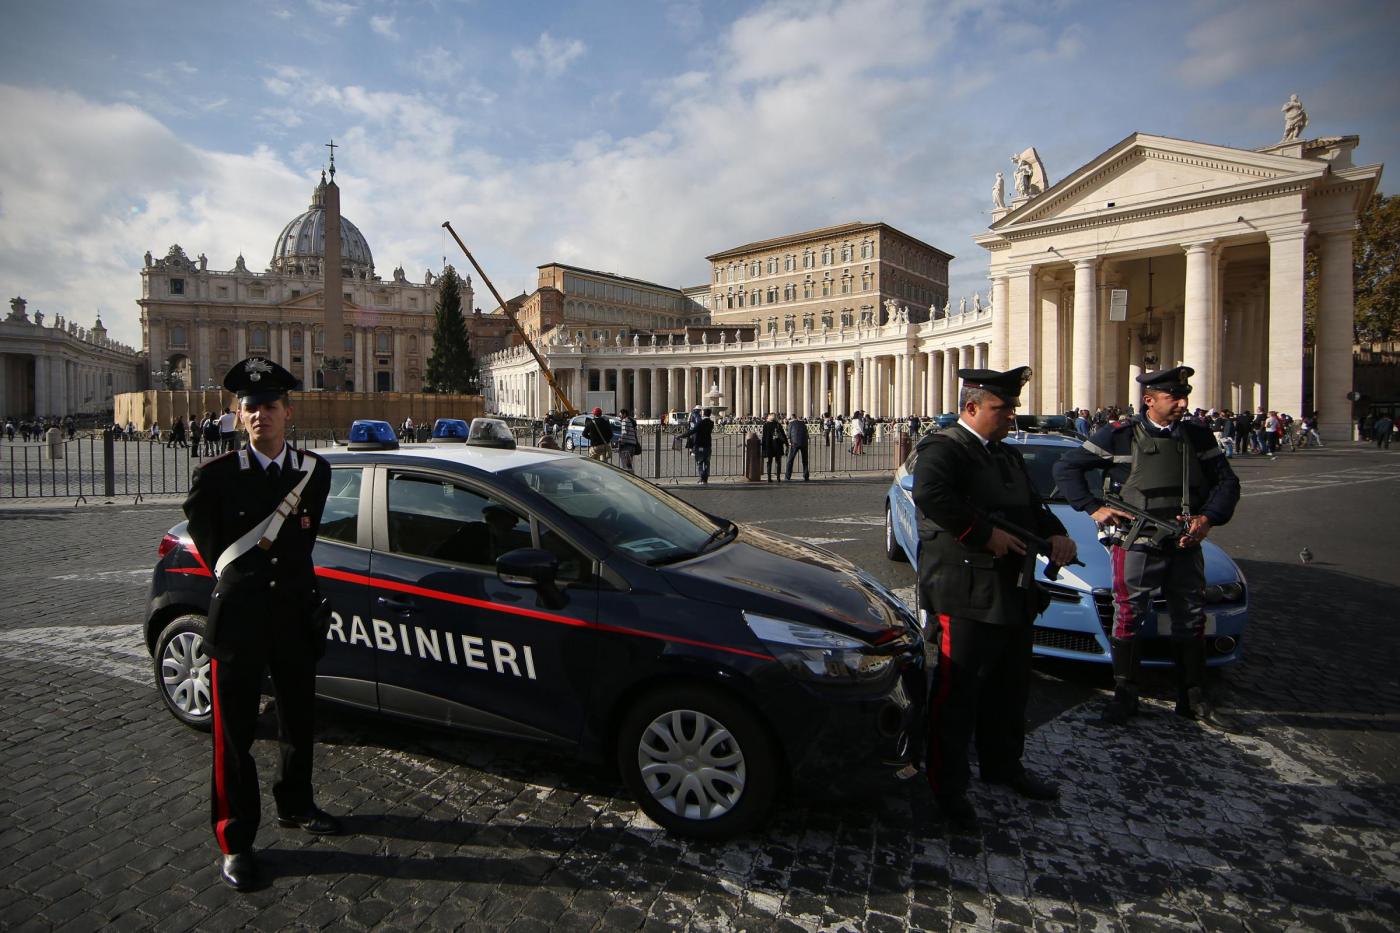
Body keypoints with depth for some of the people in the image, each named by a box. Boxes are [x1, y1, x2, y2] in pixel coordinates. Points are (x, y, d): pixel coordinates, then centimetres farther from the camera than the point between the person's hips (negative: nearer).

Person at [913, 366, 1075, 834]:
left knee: (1010, 687, 21)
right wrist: (985, 535, -27)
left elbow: (1033, 506, 22)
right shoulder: (942, 448, -12)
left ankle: (1002, 765, 40)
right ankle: (947, 787, 14)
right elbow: (931, 496, -30)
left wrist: (1056, 534, 1)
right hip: (968, 593, -9)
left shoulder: (1009, 456, 18)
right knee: (957, 693, 0)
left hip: (1014, 593, 9)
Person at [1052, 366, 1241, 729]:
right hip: (1135, 546, -4)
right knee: (1128, 620, 1)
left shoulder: (1199, 437, 7)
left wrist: (1209, 518, -8)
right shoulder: (1120, 437, -5)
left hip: (1185, 547, 5)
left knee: (1192, 620, 13)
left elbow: (1227, 481, 10)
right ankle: (1125, 698, 14)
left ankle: (1193, 699, 28)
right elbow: (1066, 468, -4)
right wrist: (1094, 508, -11)